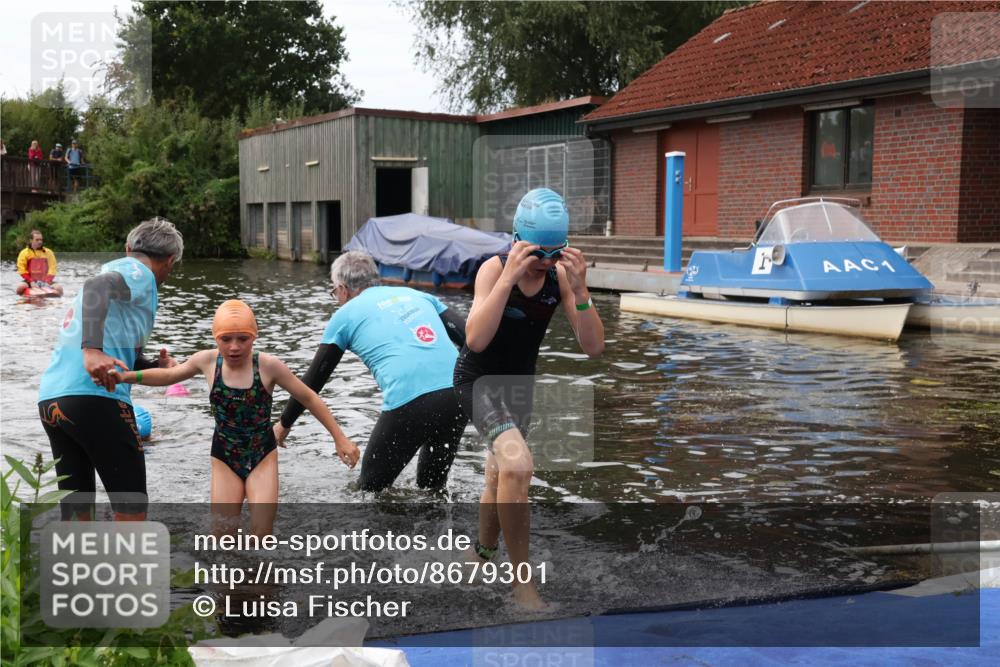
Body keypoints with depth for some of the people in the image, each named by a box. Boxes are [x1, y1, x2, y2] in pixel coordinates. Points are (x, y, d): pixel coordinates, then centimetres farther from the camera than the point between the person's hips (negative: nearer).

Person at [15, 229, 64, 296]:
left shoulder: (49, 253, 6)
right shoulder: (24, 253, 2)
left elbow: (52, 269, -1)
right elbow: (22, 270, -5)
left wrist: (47, 282, -16)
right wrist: (31, 282, -17)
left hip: (46, 281, 1)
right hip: (30, 281, -1)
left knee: (59, 288, -26)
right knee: (20, 287, -33)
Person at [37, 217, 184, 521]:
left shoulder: (117, 267, 27)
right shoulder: (139, 272, 2)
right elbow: (97, 286, -22)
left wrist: (155, 366, 10)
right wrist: (92, 349, -33)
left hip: (50, 397, 8)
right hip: (94, 395, -8)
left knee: (75, 507, 14)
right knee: (131, 504, 0)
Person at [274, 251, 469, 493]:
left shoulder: (345, 315, 15)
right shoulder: (416, 294, 25)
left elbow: (314, 378, 21)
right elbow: (468, 335, 15)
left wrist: (283, 425, 33)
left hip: (409, 403, -5)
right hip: (459, 397, 5)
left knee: (371, 489, 14)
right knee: (433, 487, 25)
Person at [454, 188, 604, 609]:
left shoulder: (561, 275, -12)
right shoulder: (494, 269, -21)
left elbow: (594, 348, -17)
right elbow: (476, 339, -35)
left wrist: (579, 290, -32)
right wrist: (509, 278, -39)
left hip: (519, 383, 5)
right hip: (479, 380, -5)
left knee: (499, 477, 21)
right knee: (518, 464, -28)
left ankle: (483, 558, 47)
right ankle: (522, 582, -19)